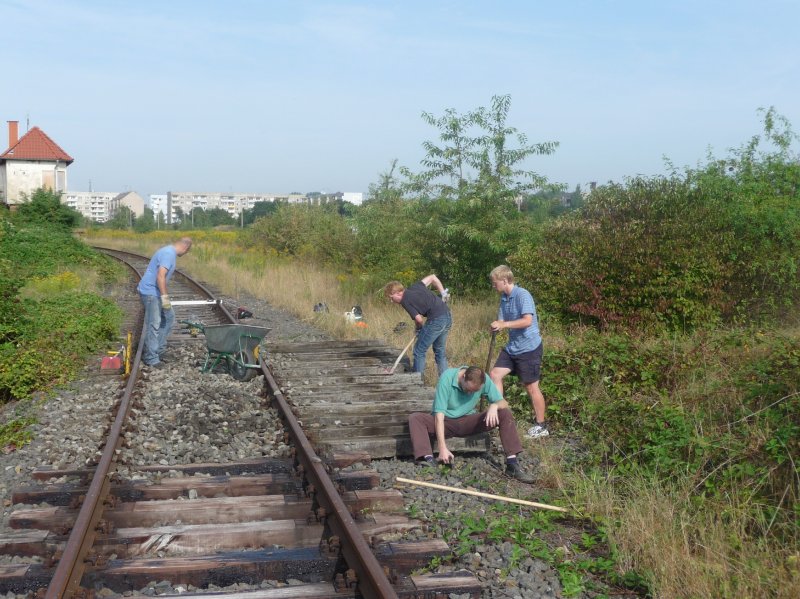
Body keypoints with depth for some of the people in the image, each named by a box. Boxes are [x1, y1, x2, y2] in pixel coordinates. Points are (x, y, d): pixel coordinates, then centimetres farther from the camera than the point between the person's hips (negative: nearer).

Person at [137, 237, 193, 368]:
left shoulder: (170, 252, 15)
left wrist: (165, 296, 33)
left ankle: (158, 350, 20)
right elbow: (160, 276, -27)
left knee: (169, 318, 15)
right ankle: (151, 358, 1)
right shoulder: (169, 254, -18)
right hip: (150, 293, -11)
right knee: (154, 325, -6)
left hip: (156, 293, 11)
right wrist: (165, 297, -25)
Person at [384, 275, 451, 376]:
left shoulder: (405, 301, -8)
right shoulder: (415, 287, 15)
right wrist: (443, 293, 22)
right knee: (440, 351, 20)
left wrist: (419, 328, 9)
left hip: (436, 320, -9)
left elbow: (419, 319, -12)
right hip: (448, 317, 9)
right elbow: (432, 277, 23)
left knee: (419, 351, 3)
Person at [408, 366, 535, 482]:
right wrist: (442, 448, -35)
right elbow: (439, 414, -27)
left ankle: (512, 464, -22)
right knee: (415, 418, -31)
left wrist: (494, 406, -32)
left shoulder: (484, 379, -13)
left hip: (468, 422, 3)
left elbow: (503, 403, -6)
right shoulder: (447, 377, -24)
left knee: (505, 414, -18)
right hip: (445, 421, -2)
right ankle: (429, 460, -45)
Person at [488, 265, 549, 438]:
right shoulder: (504, 298, 8)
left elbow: (527, 320, -28)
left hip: (529, 348, -8)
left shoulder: (522, 295, -18)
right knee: (495, 374, 4)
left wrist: (504, 324, -30)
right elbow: (502, 321, 10)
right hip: (512, 347, 8)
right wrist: (496, 326, -13)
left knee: (531, 387, 0)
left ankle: (541, 426, 12)